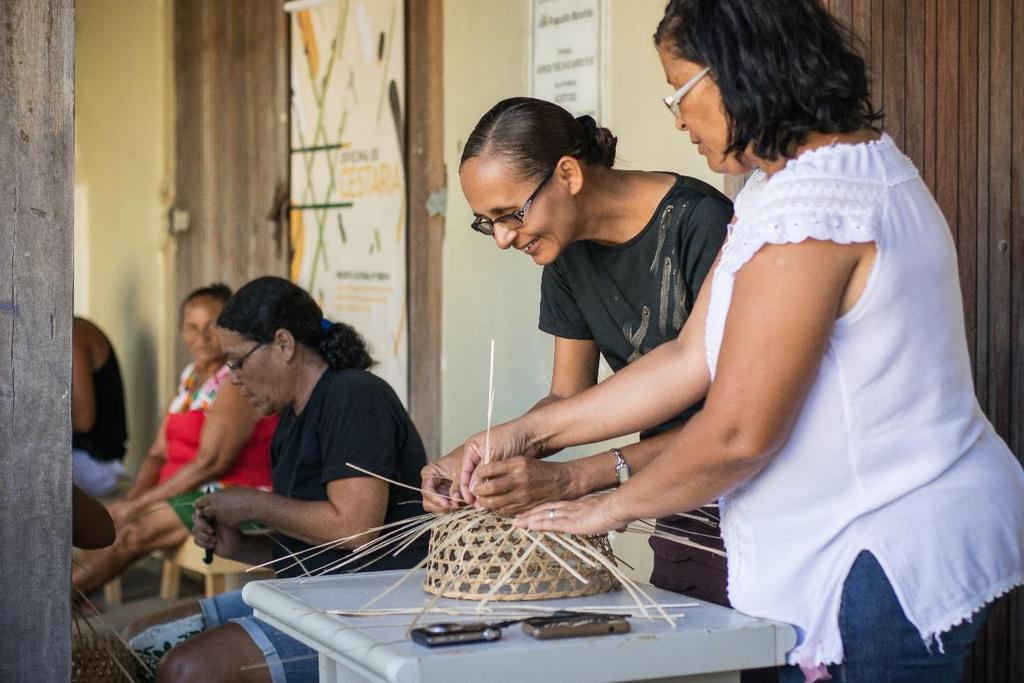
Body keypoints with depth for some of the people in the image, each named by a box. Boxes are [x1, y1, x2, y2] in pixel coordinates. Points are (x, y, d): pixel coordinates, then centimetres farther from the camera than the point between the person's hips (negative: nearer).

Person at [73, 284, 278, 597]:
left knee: (132, 533, -25)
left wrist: (136, 506, -17)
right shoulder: (192, 375, 16)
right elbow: (158, 453, 14)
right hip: (186, 493, 9)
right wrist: (131, 500, -5)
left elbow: (211, 463, -19)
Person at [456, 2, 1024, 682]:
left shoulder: (810, 205, -22)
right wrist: (528, 434, 10)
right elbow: (691, 361, 12)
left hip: (894, 561, -10)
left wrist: (610, 506, -4)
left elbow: (737, 433, -20)